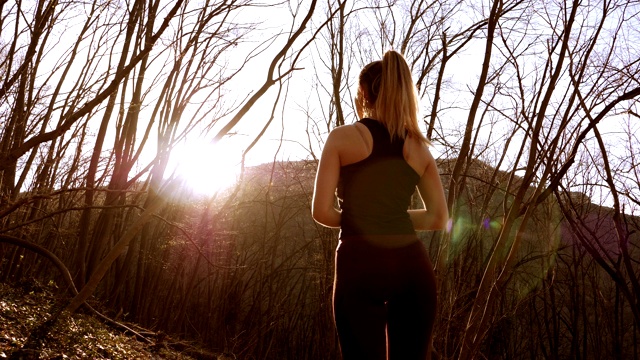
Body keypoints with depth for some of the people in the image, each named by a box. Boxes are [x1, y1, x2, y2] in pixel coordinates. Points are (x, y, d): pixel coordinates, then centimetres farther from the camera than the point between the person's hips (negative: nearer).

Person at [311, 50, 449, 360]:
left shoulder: (342, 137, 1)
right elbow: (439, 218, 14)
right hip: (412, 266, 4)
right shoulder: (419, 147, 13)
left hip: (361, 264, -4)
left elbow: (322, 212, -3)